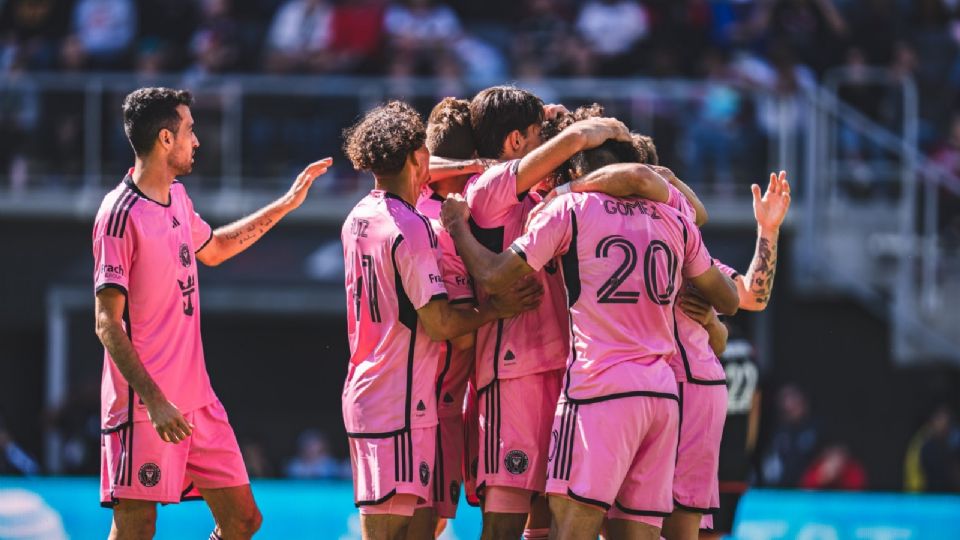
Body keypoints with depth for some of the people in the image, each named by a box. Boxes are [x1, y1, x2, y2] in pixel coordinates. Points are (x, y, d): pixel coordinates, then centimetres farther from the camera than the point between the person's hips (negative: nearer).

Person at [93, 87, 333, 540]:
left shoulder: (177, 197, 11)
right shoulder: (121, 213, -14)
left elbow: (212, 248, 35)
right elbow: (108, 324, -17)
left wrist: (285, 205, 33)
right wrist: (154, 401, -24)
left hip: (196, 399, 9)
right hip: (145, 407, -9)